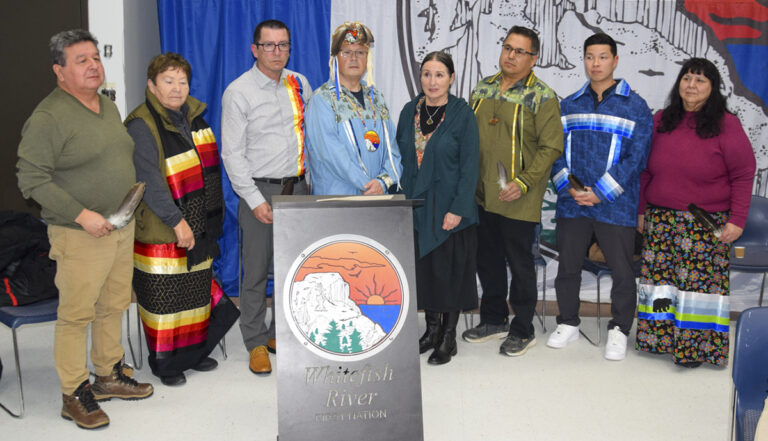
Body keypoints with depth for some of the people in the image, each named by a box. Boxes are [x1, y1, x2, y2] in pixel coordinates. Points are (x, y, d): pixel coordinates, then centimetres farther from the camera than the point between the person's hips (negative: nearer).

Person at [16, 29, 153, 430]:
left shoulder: (109, 106, 12)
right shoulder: (48, 118, -14)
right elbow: (32, 180, -17)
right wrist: (82, 215, -21)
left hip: (122, 227, 8)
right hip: (80, 235, -8)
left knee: (114, 305, 16)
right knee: (76, 314, -1)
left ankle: (109, 375, 32)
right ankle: (75, 395, 11)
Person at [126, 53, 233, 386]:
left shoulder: (194, 117, 10)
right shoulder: (141, 126, -14)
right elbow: (149, 181, -20)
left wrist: (212, 217, 16)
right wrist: (176, 221, -21)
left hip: (199, 227, 8)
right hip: (162, 232, -8)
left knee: (198, 291, 16)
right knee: (164, 297, 0)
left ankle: (195, 352, 32)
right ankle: (165, 364, 16)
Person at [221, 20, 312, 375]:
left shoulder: (299, 84, 9)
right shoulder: (238, 92, -5)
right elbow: (232, 154, -7)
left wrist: (310, 181, 6)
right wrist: (255, 200, -13)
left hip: (297, 187, 5)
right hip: (259, 189, -4)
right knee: (256, 271, 0)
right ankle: (256, 343, 13)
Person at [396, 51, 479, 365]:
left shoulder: (463, 115, -7)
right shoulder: (410, 112, 6)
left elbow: (469, 166, -10)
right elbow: (401, 158, 10)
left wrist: (458, 209, -15)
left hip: (449, 207, -4)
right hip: (416, 207, 4)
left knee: (450, 270, 3)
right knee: (423, 267, 11)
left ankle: (448, 337, 16)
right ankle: (432, 329, 26)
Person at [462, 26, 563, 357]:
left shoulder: (542, 97, -8)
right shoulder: (482, 89, 10)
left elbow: (552, 146, -11)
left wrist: (523, 183, -20)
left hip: (518, 200, -6)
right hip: (482, 195, 6)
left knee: (520, 263, 4)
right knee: (487, 259, 16)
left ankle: (523, 331, 18)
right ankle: (494, 320, 33)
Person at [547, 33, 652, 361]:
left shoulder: (635, 106, -1)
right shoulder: (569, 105, 10)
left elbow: (636, 156, -8)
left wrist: (600, 192, -15)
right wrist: (567, 187, -9)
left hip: (616, 207, -3)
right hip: (572, 204, 3)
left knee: (622, 271, 2)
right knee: (567, 266, 11)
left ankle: (619, 330, 20)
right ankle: (568, 323, 29)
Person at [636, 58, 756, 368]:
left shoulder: (726, 125, -3)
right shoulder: (660, 121, 8)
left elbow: (743, 175, -4)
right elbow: (645, 171, 13)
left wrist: (736, 220, -8)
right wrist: (641, 211, 12)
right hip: (660, 220, 4)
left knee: (700, 281, -5)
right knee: (660, 277, 5)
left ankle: (696, 346, 5)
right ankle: (660, 337, 16)